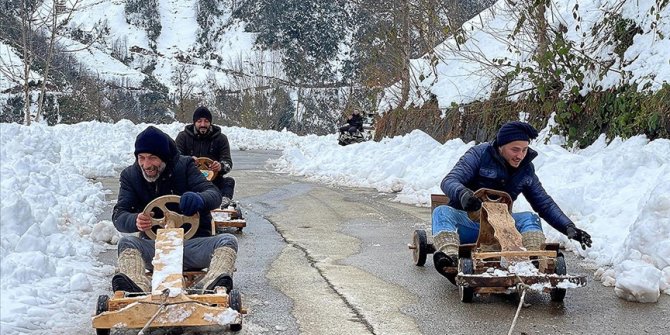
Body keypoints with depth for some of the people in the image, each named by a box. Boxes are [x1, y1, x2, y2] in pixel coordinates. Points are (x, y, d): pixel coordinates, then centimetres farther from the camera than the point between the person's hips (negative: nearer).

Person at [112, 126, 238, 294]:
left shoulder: (184, 166, 0)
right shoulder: (130, 175, 4)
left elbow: (214, 194, -10)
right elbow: (118, 216, -5)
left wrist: (199, 199, -36)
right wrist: (135, 221, -31)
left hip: (192, 244, 0)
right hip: (154, 246, 1)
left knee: (228, 241, -26)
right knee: (127, 242, -27)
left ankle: (209, 286, -56)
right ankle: (138, 287, -55)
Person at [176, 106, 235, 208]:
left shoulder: (220, 138, 8)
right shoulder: (183, 136, 9)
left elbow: (228, 163, -1)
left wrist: (220, 166, -28)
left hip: (213, 179, 0)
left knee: (229, 181, -28)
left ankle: (224, 200, -56)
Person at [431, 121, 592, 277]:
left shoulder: (526, 169, 6)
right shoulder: (479, 154, -8)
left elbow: (544, 203, 13)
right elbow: (449, 181, -18)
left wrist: (569, 227, -1)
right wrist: (463, 194, -42)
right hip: (468, 221, -3)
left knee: (530, 218, -22)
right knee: (442, 212, -33)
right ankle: (450, 257, -59)